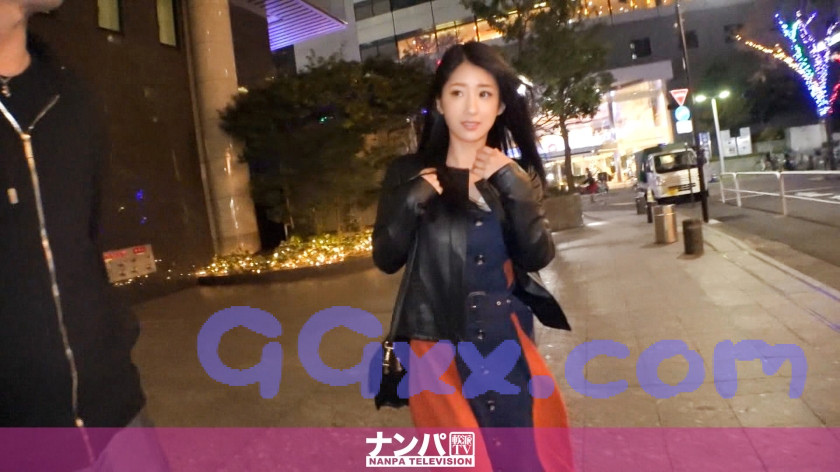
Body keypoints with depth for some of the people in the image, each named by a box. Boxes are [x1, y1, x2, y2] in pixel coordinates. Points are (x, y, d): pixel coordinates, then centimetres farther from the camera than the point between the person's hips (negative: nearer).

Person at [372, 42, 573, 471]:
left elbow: (537, 258, -6)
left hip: (509, 341, 3)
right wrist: (413, 200, -20)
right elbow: (386, 259, -6)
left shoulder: (515, 175, 5)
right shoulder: (410, 174, -2)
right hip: (440, 347, -3)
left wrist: (514, 187, -17)